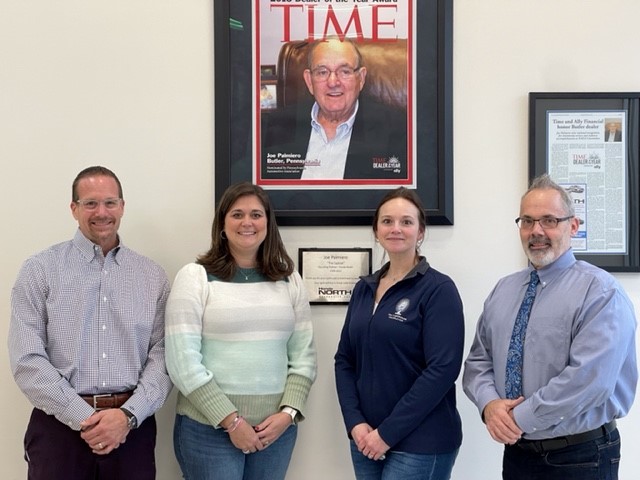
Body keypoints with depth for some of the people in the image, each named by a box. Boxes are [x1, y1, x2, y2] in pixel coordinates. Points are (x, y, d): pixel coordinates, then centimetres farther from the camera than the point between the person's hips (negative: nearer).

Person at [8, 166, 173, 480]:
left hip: (132, 426, 2)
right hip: (60, 425, -1)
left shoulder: (153, 276, 7)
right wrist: (84, 418, -13)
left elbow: (163, 356, 1)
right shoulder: (40, 270, 0)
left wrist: (127, 415, -13)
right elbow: (27, 360, -7)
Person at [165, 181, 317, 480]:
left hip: (275, 427, 3)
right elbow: (182, 363, -10)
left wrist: (288, 413, -6)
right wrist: (231, 421, -12)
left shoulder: (289, 279, 7)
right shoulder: (195, 276, -4)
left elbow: (304, 357, 7)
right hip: (208, 428, -3)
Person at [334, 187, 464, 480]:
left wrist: (388, 433, -16)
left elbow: (443, 368, -16)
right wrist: (355, 423, -6)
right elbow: (345, 359, 9)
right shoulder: (364, 289, 9)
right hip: (366, 439, 5)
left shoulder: (439, 289, -8)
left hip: (420, 443, -5)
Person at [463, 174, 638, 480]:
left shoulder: (600, 292, -13)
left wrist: (520, 418, -18)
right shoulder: (503, 291, 8)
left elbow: (588, 379, -23)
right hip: (516, 452, 5)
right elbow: (478, 361, 8)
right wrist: (489, 404, -12)